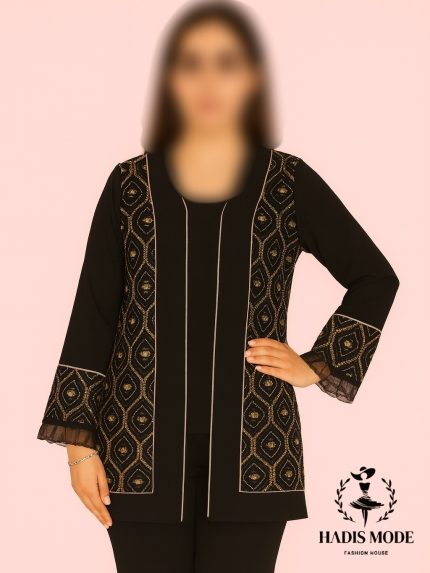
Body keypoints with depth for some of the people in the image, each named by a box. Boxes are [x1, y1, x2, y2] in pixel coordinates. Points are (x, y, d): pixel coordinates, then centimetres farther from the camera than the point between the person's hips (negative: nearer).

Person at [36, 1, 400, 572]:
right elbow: (93, 317, 3)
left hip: (252, 442, 0)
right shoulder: (130, 184, 4)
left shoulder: (290, 183, 2)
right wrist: (80, 440, 0)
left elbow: (375, 278, 12)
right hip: (142, 441, 1)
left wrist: (319, 366, 4)